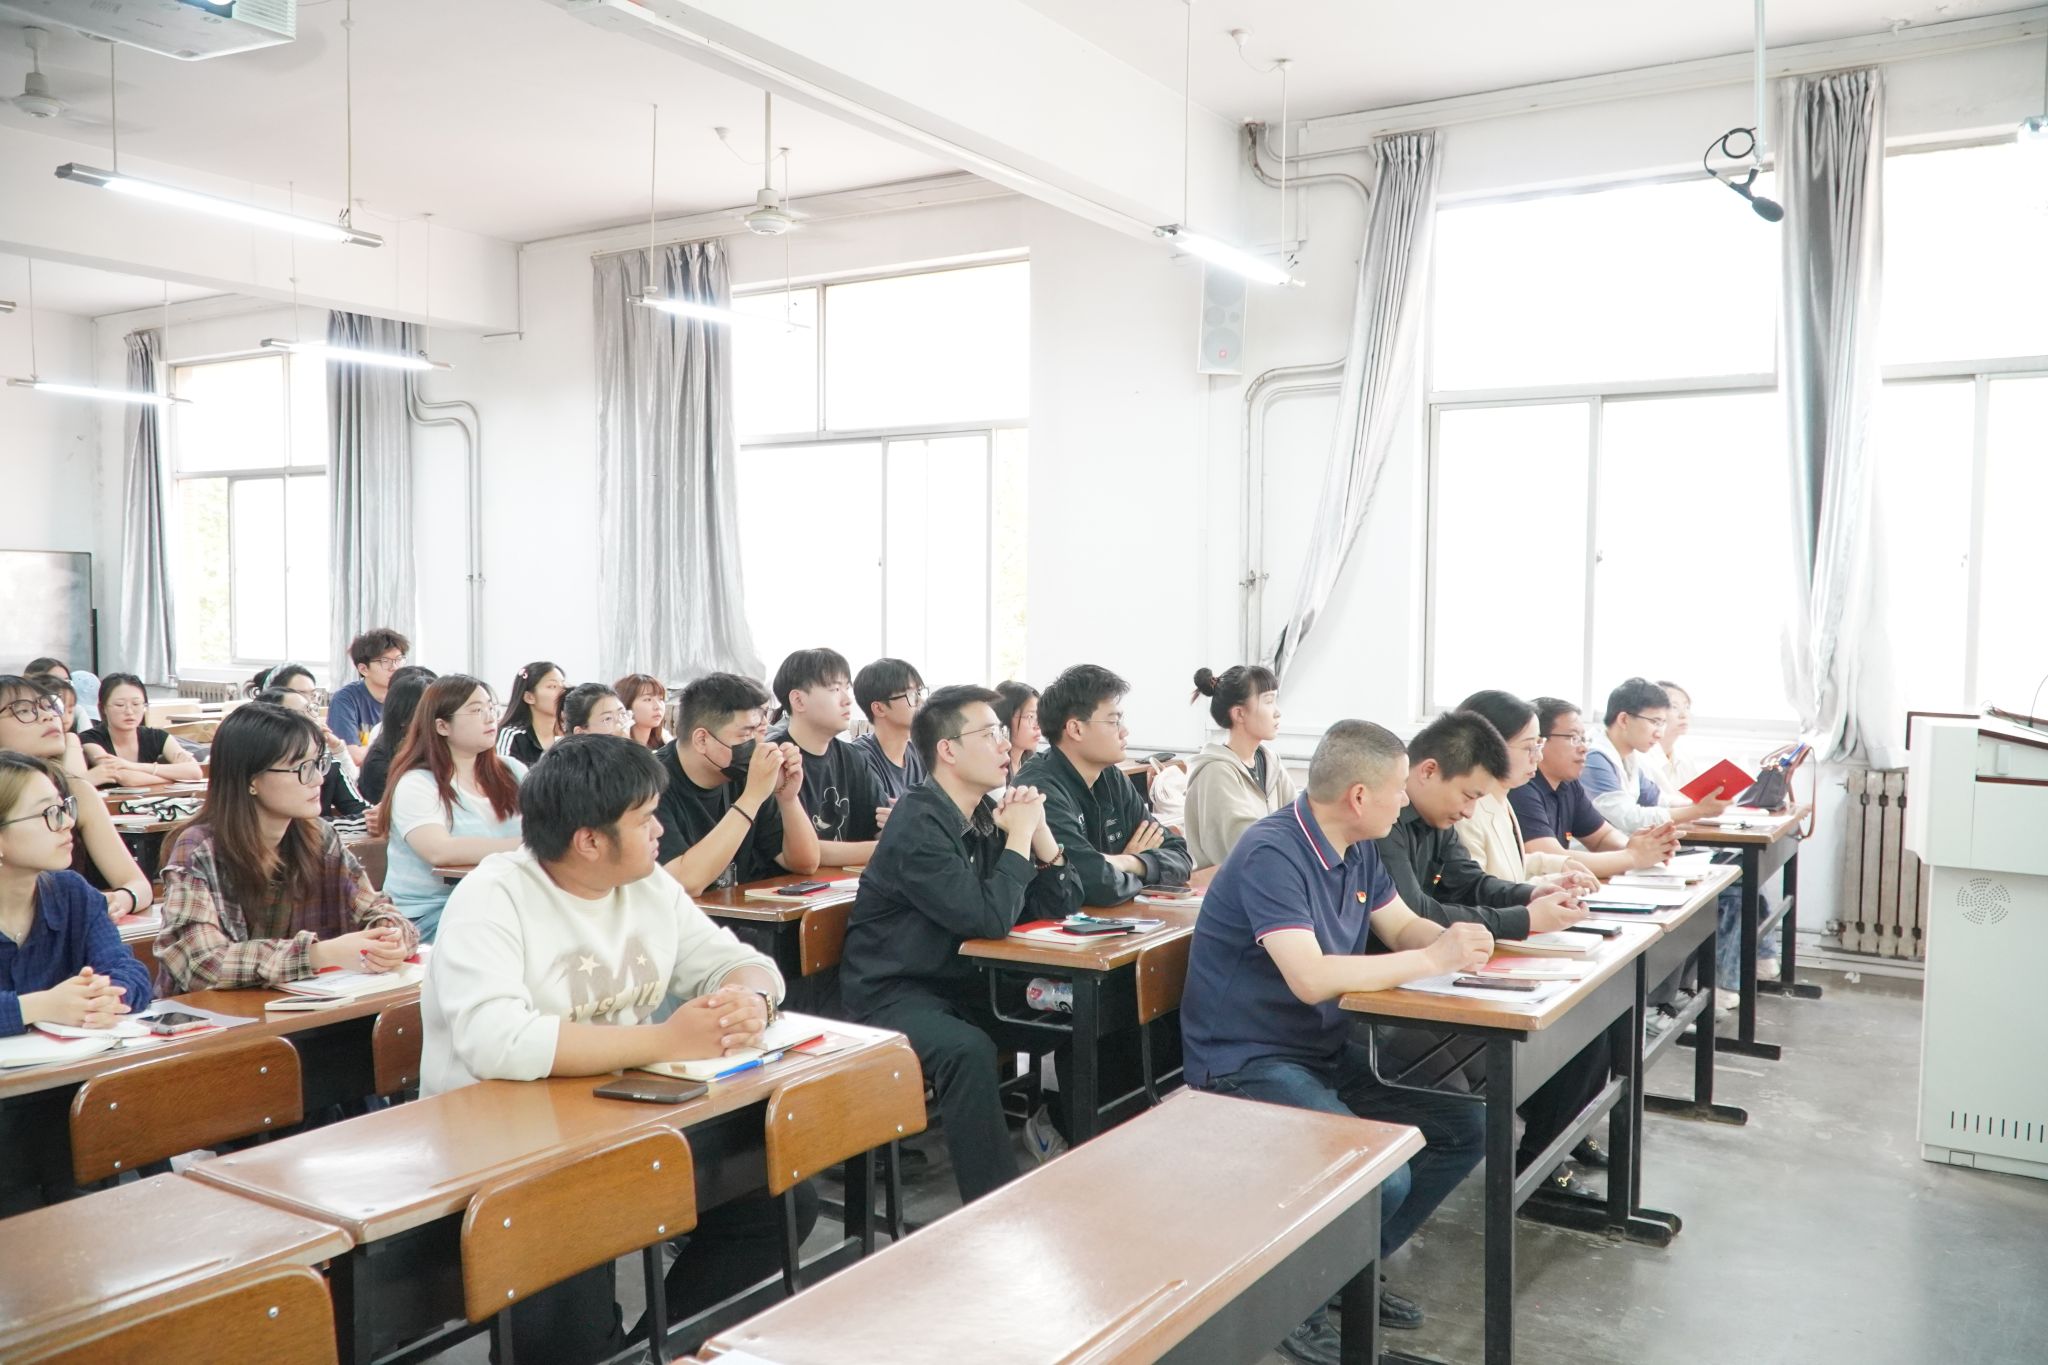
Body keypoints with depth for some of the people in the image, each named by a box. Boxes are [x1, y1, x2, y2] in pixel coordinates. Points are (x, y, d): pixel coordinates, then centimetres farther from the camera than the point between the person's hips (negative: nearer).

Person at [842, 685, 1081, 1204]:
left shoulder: (989, 814, 4)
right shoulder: (919, 822, -20)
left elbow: (1060, 905, 6)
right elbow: (990, 918, -29)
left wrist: (1037, 830, -9)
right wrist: (1019, 836, -17)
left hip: (963, 983, 8)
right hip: (894, 993, -8)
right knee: (967, 1050, -34)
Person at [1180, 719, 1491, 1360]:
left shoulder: (1358, 848, 5)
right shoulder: (1272, 853, -23)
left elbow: (1402, 926, 15)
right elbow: (1310, 978, -32)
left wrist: (1454, 940, -8)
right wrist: (1432, 959, -26)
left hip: (1329, 1052, 9)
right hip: (1248, 1063, -9)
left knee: (1464, 1130, 3)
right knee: (1381, 1179, -27)